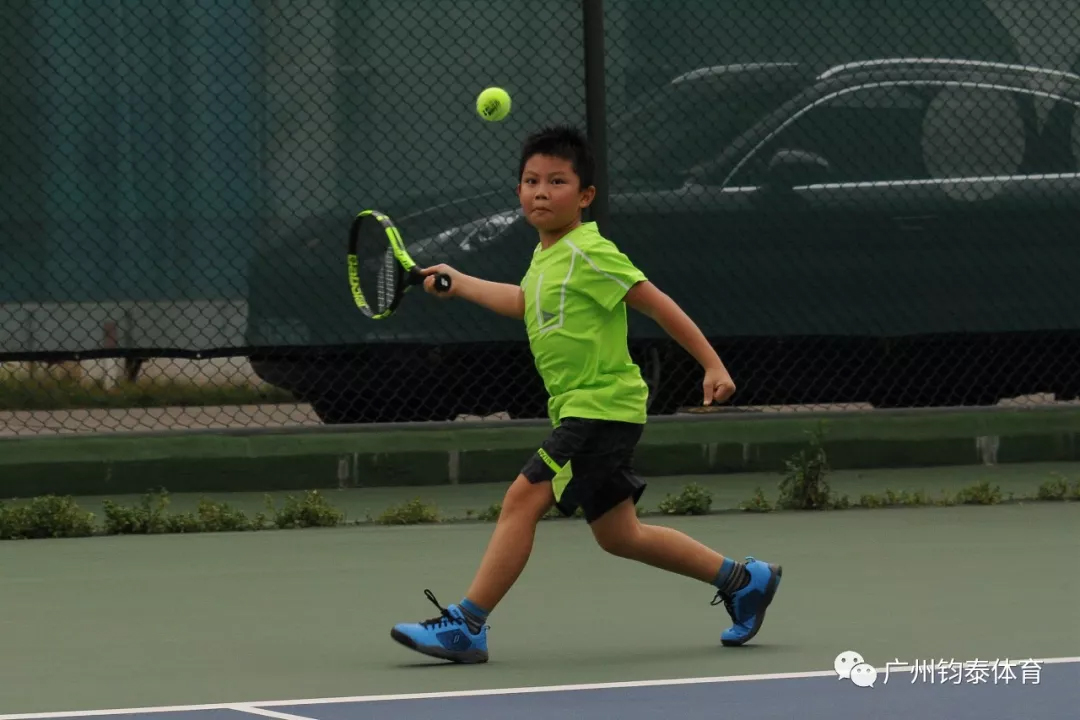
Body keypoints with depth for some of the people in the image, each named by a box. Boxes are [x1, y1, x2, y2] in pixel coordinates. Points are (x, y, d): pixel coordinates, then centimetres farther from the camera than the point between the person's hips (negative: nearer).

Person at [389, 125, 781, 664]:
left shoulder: (588, 254, -13)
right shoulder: (545, 256, 13)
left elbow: (657, 304, -13)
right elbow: (525, 302, 35)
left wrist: (712, 364, -15)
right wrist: (460, 284, 38)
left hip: (599, 407, -10)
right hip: (579, 411, 10)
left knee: (522, 499, -14)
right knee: (618, 535, 12)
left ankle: (466, 624, -13)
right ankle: (742, 579, 24)